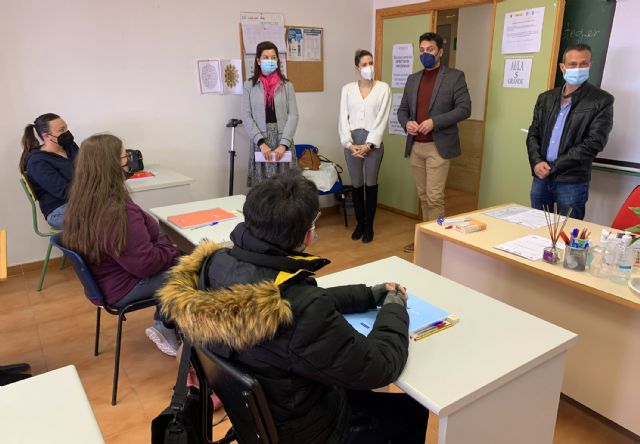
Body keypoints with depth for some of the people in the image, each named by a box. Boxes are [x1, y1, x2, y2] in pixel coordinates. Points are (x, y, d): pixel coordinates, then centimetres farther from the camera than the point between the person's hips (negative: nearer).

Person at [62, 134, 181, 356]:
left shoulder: (82, 200, -4)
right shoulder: (119, 212, -34)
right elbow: (145, 264, -26)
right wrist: (172, 250, -12)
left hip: (105, 278, 9)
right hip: (122, 287, -9)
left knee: (175, 264, 13)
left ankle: (164, 325, 19)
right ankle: (167, 328, 22)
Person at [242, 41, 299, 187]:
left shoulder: (286, 85, 6)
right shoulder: (249, 86, 5)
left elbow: (293, 115, 0)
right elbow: (246, 117, -1)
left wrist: (284, 143, -12)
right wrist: (261, 142, -12)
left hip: (283, 141, 1)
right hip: (260, 142, 0)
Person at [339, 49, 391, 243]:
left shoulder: (383, 88, 0)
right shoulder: (348, 89, 6)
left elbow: (382, 119, -6)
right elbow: (343, 118, 1)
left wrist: (369, 144, -13)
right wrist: (349, 143, -10)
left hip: (373, 142, -1)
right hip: (352, 142, 2)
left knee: (371, 184, 6)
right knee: (356, 184, 8)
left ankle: (369, 225, 19)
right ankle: (359, 223, 23)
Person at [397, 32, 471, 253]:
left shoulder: (455, 76, -1)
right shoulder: (413, 79, 15)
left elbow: (464, 109, -9)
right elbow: (402, 109, 15)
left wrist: (434, 122, -19)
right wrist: (407, 123, -8)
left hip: (438, 146, -5)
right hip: (415, 147, 6)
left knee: (434, 197, -7)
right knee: (423, 196, 13)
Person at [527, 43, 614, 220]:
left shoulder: (602, 101, -3)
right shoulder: (546, 98, 12)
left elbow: (594, 143, -10)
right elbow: (533, 134, 11)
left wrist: (553, 167, -13)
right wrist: (536, 162, -8)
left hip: (572, 182, -4)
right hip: (541, 178, 4)